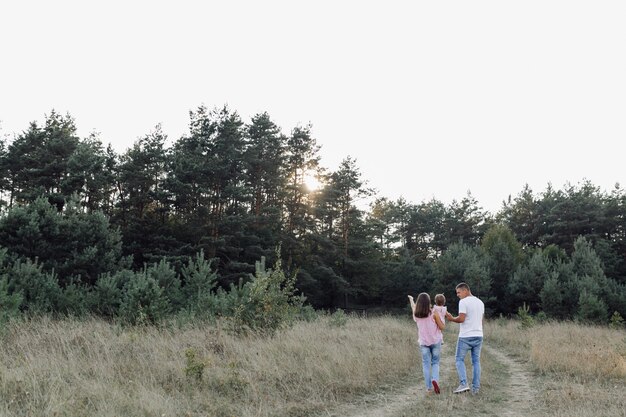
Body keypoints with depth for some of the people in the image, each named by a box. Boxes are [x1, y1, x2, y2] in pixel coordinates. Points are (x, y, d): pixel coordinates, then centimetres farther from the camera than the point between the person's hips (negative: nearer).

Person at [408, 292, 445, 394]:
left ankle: (429, 387, 6)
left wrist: (411, 300, 44)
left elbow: (414, 307, 24)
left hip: (423, 342, 2)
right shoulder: (433, 313, -11)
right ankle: (435, 379, -14)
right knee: (435, 363, 12)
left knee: (426, 364, 8)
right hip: (435, 341, -2)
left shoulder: (416, 314, -1)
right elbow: (442, 327, -7)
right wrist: (440, 317, 9)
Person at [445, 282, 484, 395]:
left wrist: (452, 319, -2)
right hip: (478, 335, 6)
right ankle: (476, 387, 8)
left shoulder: (463, 302, -11)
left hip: (465, 336, -6)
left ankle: (463, 384, -8)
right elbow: (480, 319, 16)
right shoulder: (480, 302, 13)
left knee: (459, 359, 4)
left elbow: (461, 319, -18)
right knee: (476, 361, 10)